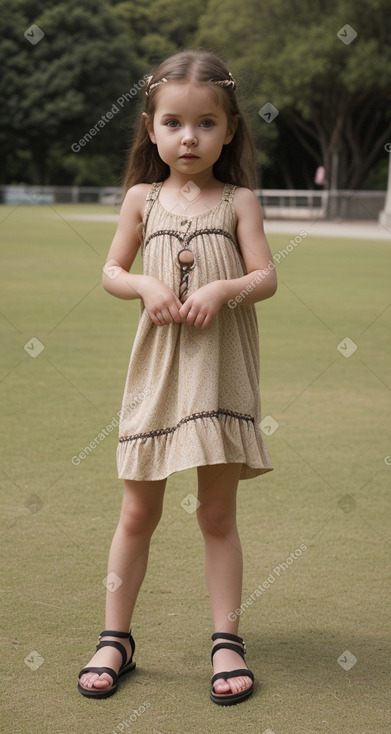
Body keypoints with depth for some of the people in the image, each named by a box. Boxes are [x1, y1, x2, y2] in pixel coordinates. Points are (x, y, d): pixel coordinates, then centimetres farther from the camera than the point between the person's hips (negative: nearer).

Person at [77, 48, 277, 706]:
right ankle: (115, 639, 19)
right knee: (138, 511, 7)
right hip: (157, 367, 1)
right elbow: (111, 272, 7)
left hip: (221, 371, -1)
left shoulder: (238, 201, 0)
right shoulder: (143, 198, 5)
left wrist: (221, 289, -22)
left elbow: (266, 276, -4)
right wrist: (147, 286, -12)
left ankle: (227, 641, 15)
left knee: (217, 512, 6)